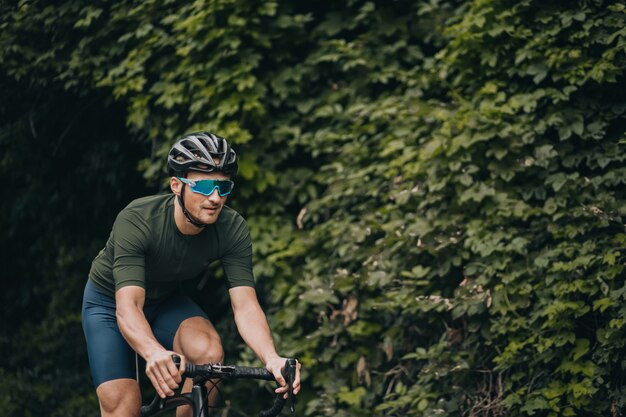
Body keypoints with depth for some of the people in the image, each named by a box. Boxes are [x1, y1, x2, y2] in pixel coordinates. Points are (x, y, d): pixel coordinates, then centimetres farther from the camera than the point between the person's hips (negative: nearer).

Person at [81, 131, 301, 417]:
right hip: (111, 303, -3)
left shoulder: (232, 229, -25)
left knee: (209, 350, -28)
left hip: (166, 301, 3)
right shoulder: (136, 220, -35)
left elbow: (245, 304, -29)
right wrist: (155, 353, -65)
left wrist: (271, 358, -49)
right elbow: (128, 307, -45)